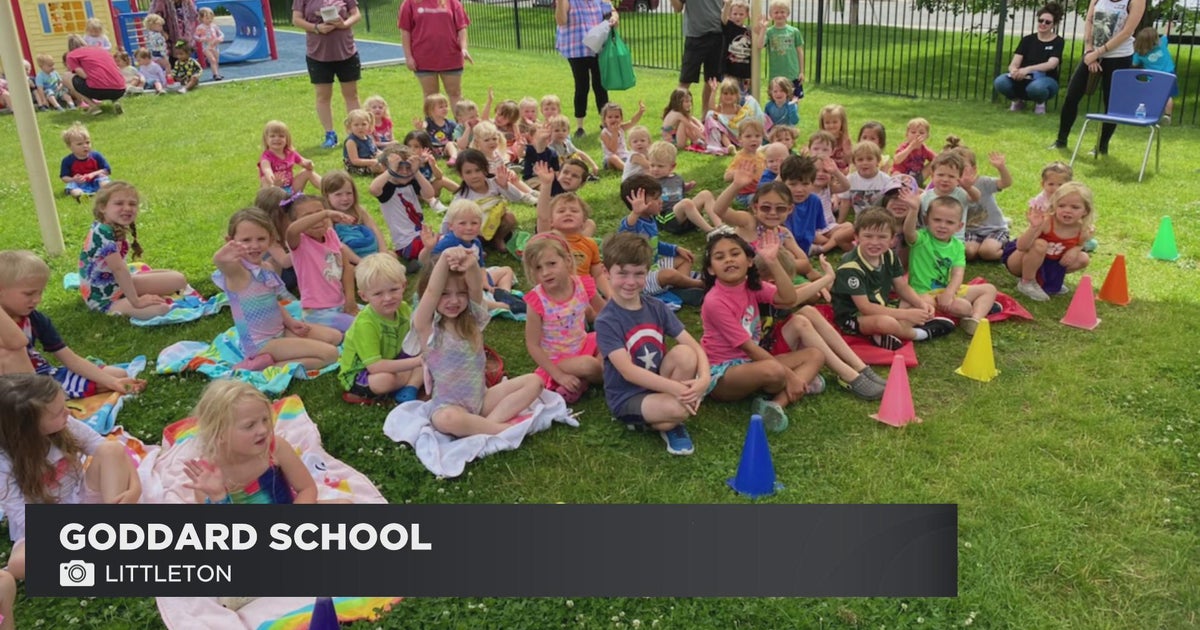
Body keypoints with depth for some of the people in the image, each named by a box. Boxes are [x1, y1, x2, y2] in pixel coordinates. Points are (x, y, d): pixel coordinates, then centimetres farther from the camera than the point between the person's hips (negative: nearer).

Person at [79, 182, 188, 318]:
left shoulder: (115, 229, 1)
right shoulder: (104, 233, -27)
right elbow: (118, 269, -28)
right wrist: (136, 301, -25)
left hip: (117, 286, 9)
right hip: (105, 298, -9)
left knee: (179, 279, 7)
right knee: (161, 309, -30)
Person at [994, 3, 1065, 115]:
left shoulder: (1057, 41, -1)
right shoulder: (1028, 39, 7)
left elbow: (1051, 64, -19)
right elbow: (1014, 64, -4)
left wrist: (1028, 69, -38)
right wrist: (1014, 71, -31)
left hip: (1046, 80, -2)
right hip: (1025, 80, 2)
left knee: (1036, 87, -42)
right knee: (1000, 82, -30)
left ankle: (1040, 103, -3)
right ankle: (1017, 100, 2)